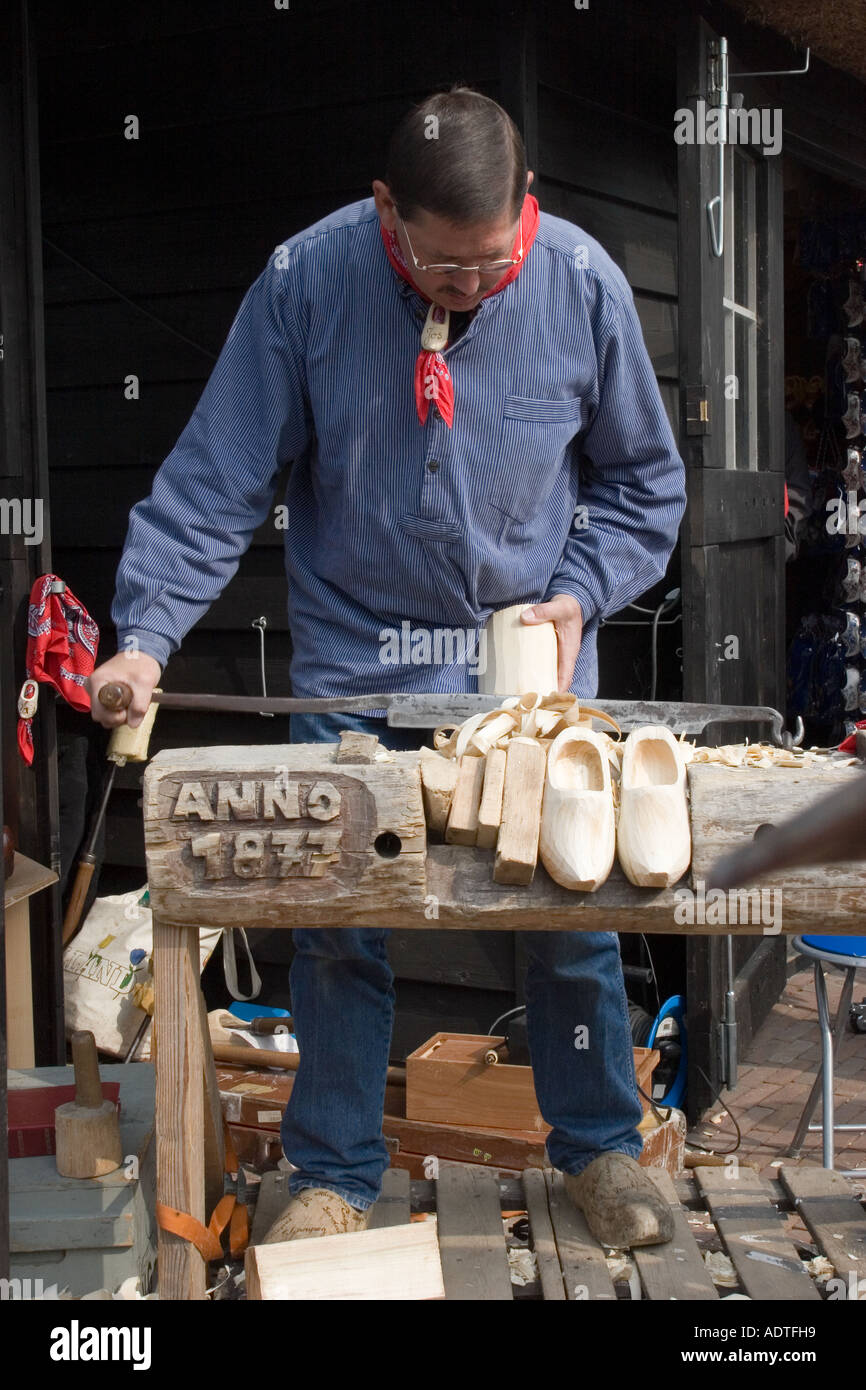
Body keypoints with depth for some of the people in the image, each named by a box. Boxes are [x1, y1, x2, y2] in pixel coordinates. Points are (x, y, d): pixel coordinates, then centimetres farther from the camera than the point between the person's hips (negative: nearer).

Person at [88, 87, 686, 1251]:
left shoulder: (582, 283, -9)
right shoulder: (306, 280, -12)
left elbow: (644, 480, 5)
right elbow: (216, 481, -10)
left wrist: (581, 594, -9)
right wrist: (144, 635, -19)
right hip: (355, 662, 0)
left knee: (574, 912, 7)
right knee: (336, 924, 3)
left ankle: (600, 1147, 30)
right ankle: (335, 1177, 23)